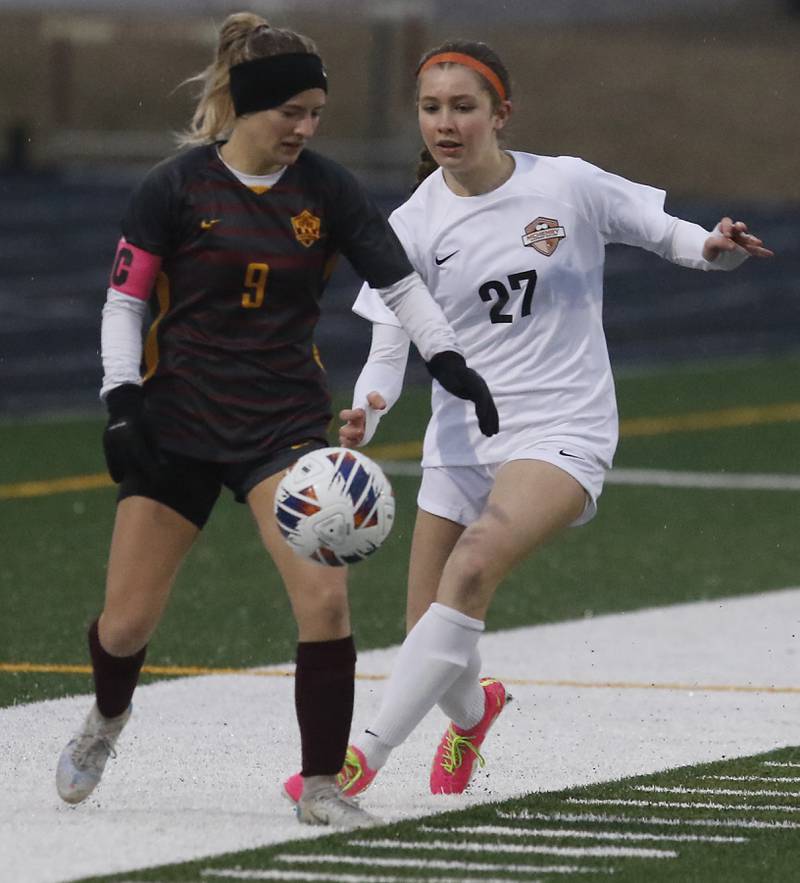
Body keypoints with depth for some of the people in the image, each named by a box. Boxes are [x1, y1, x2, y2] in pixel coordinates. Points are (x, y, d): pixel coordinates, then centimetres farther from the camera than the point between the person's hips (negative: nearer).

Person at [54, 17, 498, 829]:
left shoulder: (326, 190, -1)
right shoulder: (176, 188, -6)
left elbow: (399, 283, 1)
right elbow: (124, 301, -2)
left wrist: (451, 365, -13)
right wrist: (122, 405, -12)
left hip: (285, 423, 1)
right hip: (178, 421, -1)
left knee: (324, 596, -20)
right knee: (126, 622, 3)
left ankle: (321, 785, -7)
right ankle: (107, 718, 39)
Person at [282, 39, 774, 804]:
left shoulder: (567, 185, -6)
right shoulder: (414, 226, -2)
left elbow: (666, 233, 5)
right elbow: (389, 348, -4)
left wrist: (717, 249, -18)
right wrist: (364, 414, -26)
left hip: (562, 431, -3)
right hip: (460, 439, 3)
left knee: (475, 561, -29)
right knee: (432, 636, 4)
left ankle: (367, 753, -29)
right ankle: (470, 712, 43)